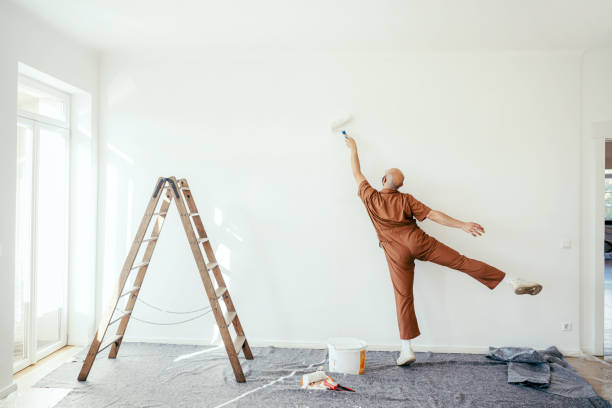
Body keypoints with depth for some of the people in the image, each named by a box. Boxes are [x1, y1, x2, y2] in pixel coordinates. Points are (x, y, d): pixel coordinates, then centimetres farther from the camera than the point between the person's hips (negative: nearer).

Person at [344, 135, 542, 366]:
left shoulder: (370, 198, 0)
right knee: (462, 262, 0)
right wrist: (462, 225, -5)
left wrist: (353, 150, 27)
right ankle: (513, 281, -3)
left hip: (396, 254, 0)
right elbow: (433, 215, -6)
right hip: (418, 242, 0)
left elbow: (356, 173, 14)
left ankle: (407, 350, 5)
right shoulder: (405, 200, 0)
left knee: (403, 297, 3)